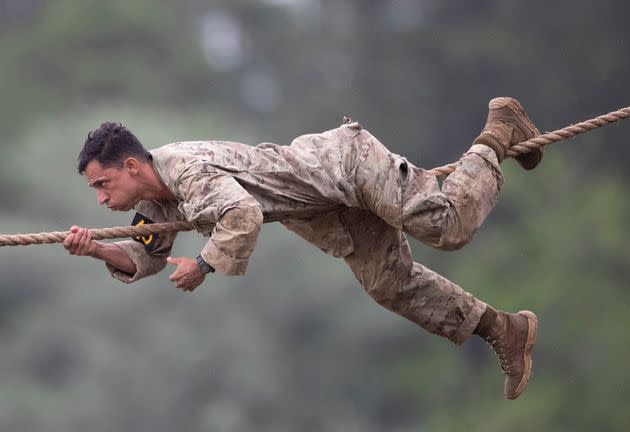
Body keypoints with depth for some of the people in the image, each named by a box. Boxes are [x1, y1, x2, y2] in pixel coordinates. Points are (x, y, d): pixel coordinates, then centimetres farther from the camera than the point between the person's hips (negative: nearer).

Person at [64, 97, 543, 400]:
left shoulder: (184, 168, -30)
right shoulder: (156, 203, 1)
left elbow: (244, 215, -44)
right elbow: (148, 258, 12)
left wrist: (202, 266, -31)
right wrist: (96, 249, -6)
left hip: (348, 161, -9)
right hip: (337, 202, 9)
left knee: (449, 226, -10)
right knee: (392, 283, 11)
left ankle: (500, 132, 14)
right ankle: (505, 330, 20)